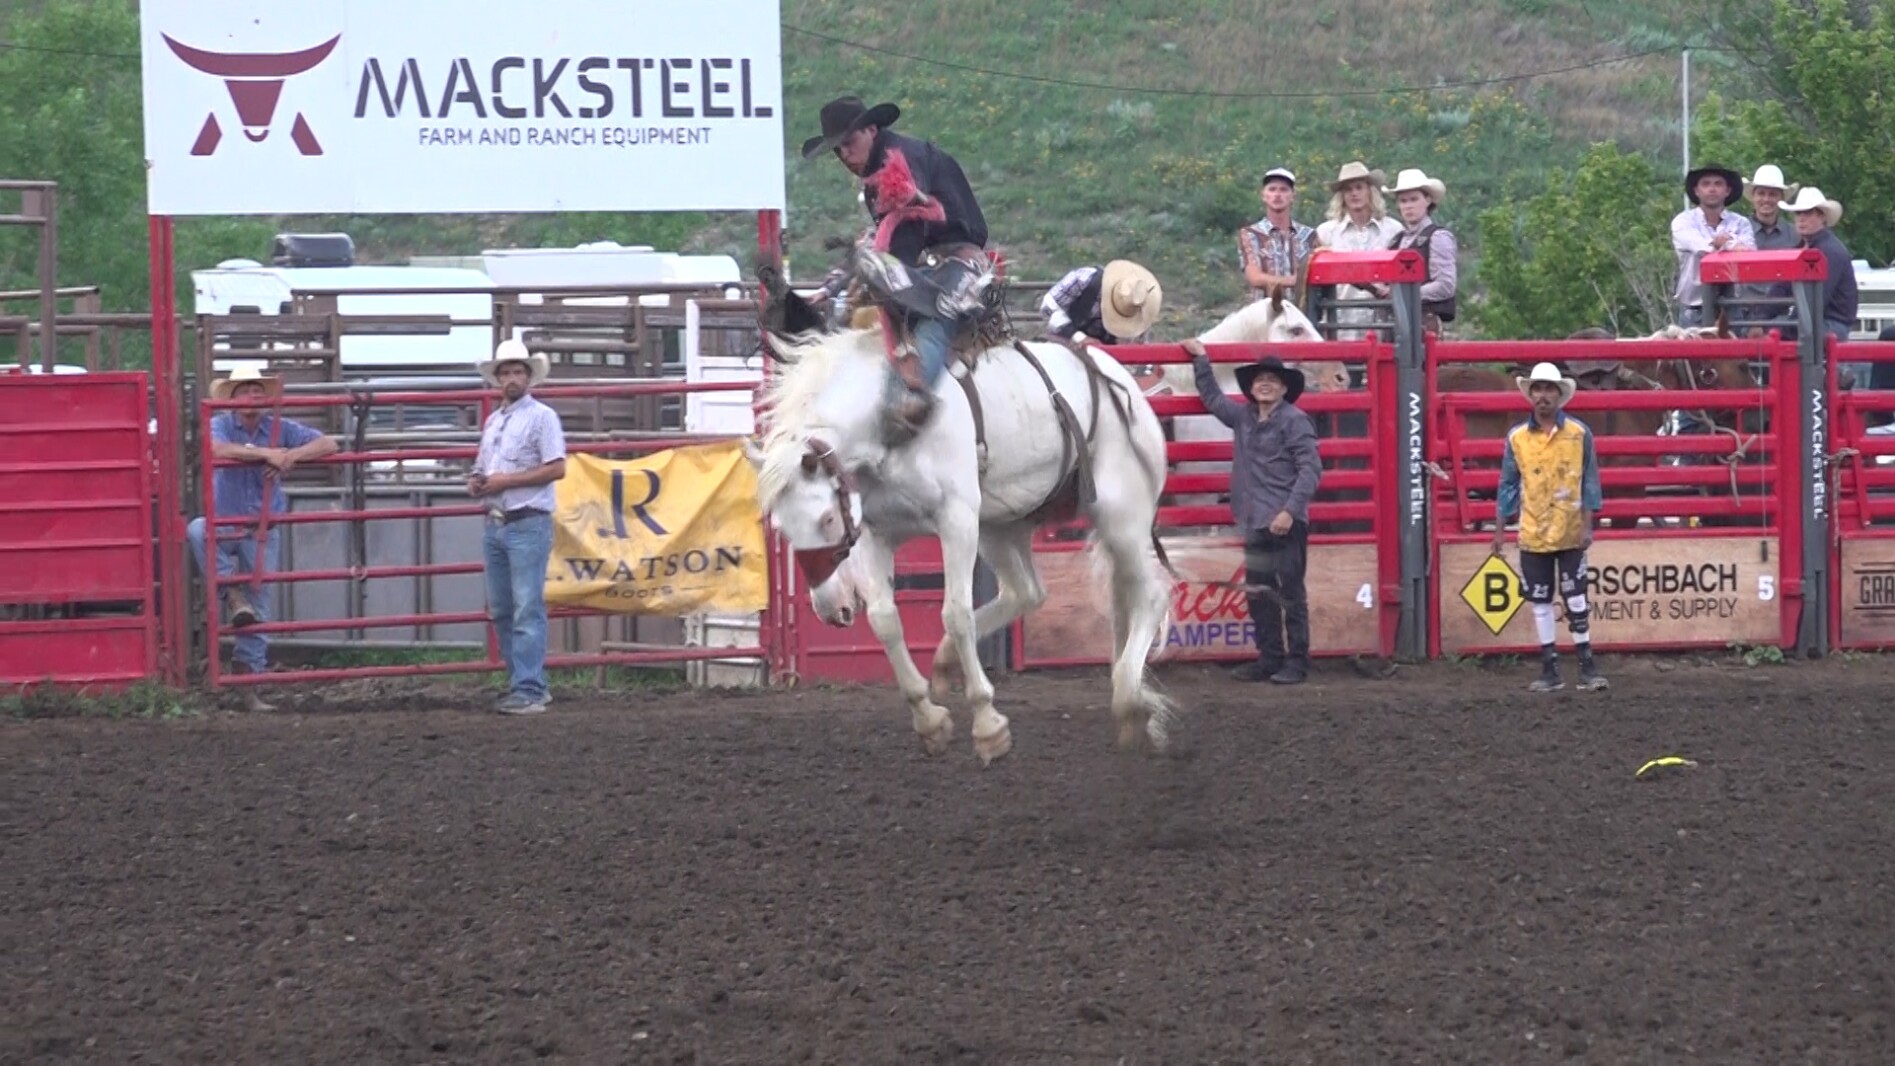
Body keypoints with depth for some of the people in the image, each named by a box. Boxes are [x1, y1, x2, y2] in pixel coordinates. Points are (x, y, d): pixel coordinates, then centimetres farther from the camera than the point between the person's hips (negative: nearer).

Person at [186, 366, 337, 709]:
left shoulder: (280, 429, 1)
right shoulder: (220, 425, -7)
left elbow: (328, 445, -4)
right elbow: (216, 449, -31)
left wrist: (291, 456, -22)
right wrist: (267, 454, -30)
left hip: (263, 530, 2)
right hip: (224, 524, -2)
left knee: (259, 613, 1)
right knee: (196, 531, -37)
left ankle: (249, 688, 8)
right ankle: (233, 596, -23)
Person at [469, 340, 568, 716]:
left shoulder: (541, 417, -5)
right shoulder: (493, 421, 18)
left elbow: (557, 469, -14)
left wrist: (506, 481, -15)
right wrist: (476, 482, 3)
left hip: (528, 525, -8)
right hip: (495, 525, 8)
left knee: (527, 610, -11)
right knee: (501, 611, 10)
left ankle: (529, 691, -12)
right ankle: (522, 682, 17)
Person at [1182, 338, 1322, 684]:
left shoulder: (1295, 421, -8)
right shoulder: (1243, 417, 13)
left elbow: (1310, 468, -14)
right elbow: (1213, 399, 32)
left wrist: (1290, 511, -20)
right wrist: (1201, 361, 34)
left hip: (1287, 523, -8)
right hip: (1255, 523, 8)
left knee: (1291, 593, -4)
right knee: (1259, 594, 10)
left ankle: (1296, 663, -1)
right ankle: (1269, 659, 16)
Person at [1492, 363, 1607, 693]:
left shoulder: (1579, 433, -4)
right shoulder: (1516, 437, 1)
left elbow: (1589, 482, -1)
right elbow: (1508, 485, 7)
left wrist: (1587, 526, -7)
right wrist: (1500, 530, 5)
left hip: (1570, 534, -2)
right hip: (1532, 536, 2)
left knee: (1576, 600, -1)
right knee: (1540, 603, 6)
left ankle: (1587, 666, 5)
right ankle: (1549, 670, 13)